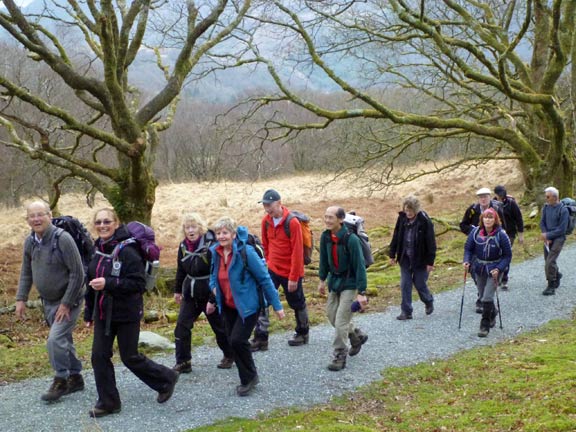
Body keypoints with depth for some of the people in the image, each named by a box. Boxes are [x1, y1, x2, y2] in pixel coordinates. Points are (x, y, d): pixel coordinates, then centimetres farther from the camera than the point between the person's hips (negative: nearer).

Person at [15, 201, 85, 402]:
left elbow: (77, 273, -22)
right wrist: (21, 299, 3)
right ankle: (75, 378, 29)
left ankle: (60, 381, 3)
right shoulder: (30, 242, -1)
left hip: (68, 301, -7)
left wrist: (66, 303, -20)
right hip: (48, 301, 7)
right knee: (64, 340, 15)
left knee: (55, 340, -13)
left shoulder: (62, 238, -23)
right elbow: (26, 273, 12)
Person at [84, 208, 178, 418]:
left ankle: (165, 379, 27)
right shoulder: (98, 250, 6)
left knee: (130, 357, 4)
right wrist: (89, 312, 19)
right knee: (99, 356, 3)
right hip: (103, 313, 7)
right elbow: (91, 282, 17)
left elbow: (138, 283, -22)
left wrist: (108, 284, -29)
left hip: (126, 314, -7)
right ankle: (108, 402, 17)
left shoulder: (127, 251, -18)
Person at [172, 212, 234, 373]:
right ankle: (183, 362, 6)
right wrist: (178, 290, 22)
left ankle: (229, 356, 31)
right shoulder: (183, 246, 2)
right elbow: (181, 270, 16)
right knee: (181, 326, -2)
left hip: (210, 293, -6)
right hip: (190, 294, 6)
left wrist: (215, 295, -22)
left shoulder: (211, 244, -18)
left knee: (219, 326, 9)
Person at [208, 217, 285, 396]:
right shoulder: (215, 252, -3)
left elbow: (264, 278, -15)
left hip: (248, 305, -6)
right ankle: (247, 380, 26)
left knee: (238, 340, -15)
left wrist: (276, 305, -13)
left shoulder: (246, 252, -20)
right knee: (232, 341, 8)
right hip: (228, 306, 6)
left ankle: (250, 376, 8)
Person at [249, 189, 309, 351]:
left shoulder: (292, 222, -19)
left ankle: (302, 333, 34)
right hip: (272, 270, 5)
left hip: (291, 272, -5)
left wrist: (293, 278, -18)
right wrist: (268, 261, 12)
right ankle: (261, 339, -2)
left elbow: (297, 252, -18)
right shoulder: (266, 221, -1)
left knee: (297, 303, 12)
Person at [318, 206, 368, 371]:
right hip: (334, 281, 7)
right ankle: (357, 336, 38)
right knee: (332, 316, 15)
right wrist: (322, 280, 15)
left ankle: (340, 357, 4)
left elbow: (359, 266, -22)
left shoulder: (351, 239, -24)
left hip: (349, 283, -7)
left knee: (341, 321, -9)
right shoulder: (325, 237, -5)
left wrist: (362, 292, -23)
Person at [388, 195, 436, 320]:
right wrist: (392, 254, 7)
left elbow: (430, 242, -14)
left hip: (420, 258, -4)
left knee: (419, 283, 5)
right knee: (405, 284, 1)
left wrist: (430, 261, -14)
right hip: (405, 258, 4)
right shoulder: (402, 218, -3)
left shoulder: (424, 221, -17)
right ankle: (406, 311, 7)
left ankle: (429, 302, 35)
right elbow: (396, 237, 7)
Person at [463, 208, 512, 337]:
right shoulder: (475, 232, -7)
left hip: (494, 270, -4)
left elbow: (507, 255, -8)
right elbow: (468, 248, 4)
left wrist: (498, 269, -20)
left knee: (487, 297, -13)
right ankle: (492, 313, 48)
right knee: (483, 296, 18)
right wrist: (467, 261, -14)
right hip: (479, 268, 4)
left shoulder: (501, 235, -15)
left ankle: (485, 326, -3)